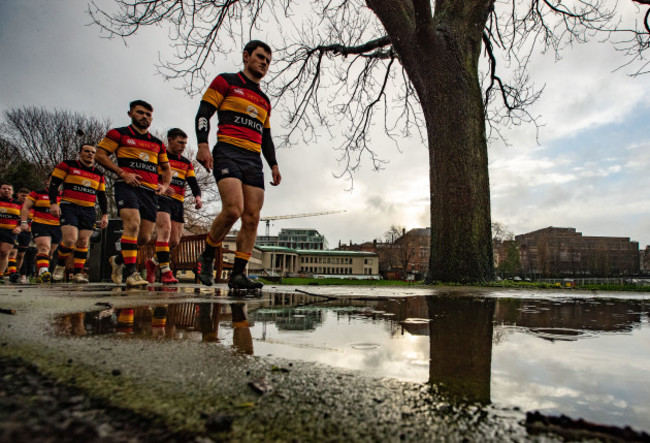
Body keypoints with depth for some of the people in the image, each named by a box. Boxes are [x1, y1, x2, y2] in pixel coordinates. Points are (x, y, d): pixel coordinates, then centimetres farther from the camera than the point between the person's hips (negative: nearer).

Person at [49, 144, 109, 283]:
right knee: (70, 239, -17)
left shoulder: (99, 174, 17)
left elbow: (102, 196, 19)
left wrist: (105, 215, 11)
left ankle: (78, 273, 6)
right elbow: (53, 184, 1)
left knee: (83, 242, -1)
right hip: (69, 208, -4)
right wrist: (53, 203, -12)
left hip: (89, 211, 4)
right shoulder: (67, 165, 6)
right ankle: (60, 266, 8)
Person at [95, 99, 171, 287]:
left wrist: (164, 185, 9)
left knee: (145, 237, 3)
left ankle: (119, 260, 30)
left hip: (150, 191, 5)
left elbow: (166, 168, 29)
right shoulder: (119, 134, 11)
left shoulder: (157, 143, 23)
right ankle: (131, 272, -23)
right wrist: (122, 173, -9)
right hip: (127, 186, -4)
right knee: (132, 225, -26)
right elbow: (101, 154, 4)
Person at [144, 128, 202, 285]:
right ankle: (165, 272, -22)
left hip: (178, 203, 6)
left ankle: (152, 262, 27)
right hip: (161, 199, -5)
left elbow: (193, 183, 12)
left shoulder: (186, 163, 20)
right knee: (165, 231, -22)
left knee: (174, 240, 4)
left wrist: (197, 196, -10)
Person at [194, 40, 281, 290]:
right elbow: (203, 112, 1)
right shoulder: (225, 82, 11)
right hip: (228, 153, -6)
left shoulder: (264, 100, 28)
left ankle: (238, 274, -1)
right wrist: (203, 144, -14)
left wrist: (273, 164, 15)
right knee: (233, 209, -23)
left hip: (254, 160, 6)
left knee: (252, 218, -6)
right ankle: (206, 258, 1)